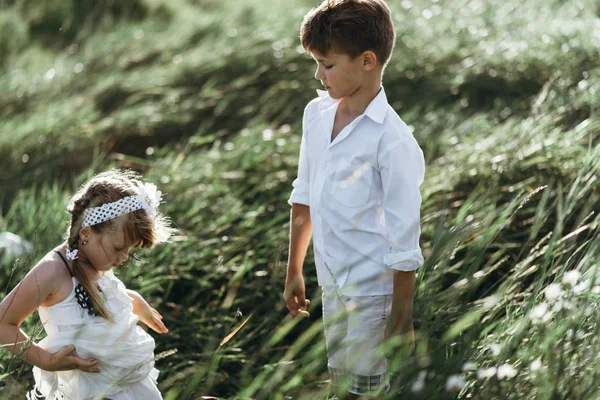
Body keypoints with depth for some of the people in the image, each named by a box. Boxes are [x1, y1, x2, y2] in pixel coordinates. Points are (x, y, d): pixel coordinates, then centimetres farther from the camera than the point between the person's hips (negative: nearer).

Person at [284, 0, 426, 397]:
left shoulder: (392, 141, -22)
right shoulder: (316, 114, -1)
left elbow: (404, 242, -18)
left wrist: (400, 323, -14)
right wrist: (294, 270, 15)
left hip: (373, 289, -7)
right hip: (333, 280, 7)